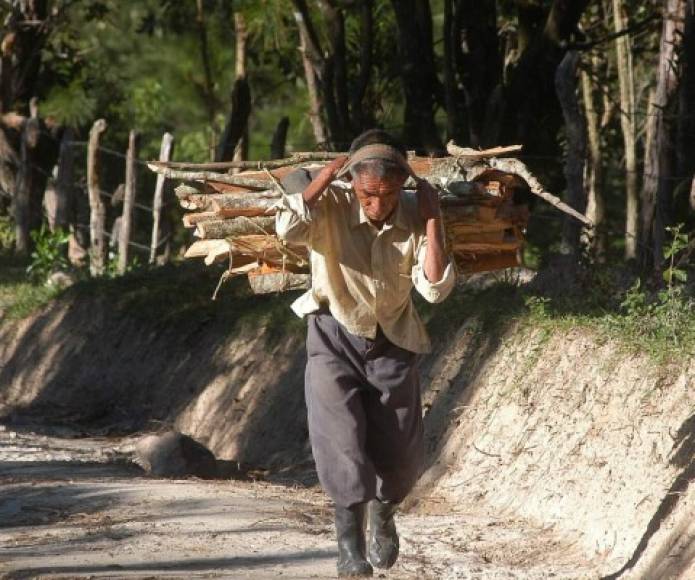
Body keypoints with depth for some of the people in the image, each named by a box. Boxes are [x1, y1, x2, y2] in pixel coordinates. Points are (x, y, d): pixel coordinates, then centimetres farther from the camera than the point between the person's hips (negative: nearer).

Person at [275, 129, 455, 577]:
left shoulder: (415, 217, -16)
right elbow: (289, 228, -41)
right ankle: (350, 542, -3)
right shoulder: (332, 205, -21)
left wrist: (432, 220, -26)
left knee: (400, 456, 8)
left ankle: (382, 515, 40)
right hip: (335, 338, -2)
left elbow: (436, 289, -22)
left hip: (392, 343, 2)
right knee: (342, 439, -18)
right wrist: (328, 174, -33)